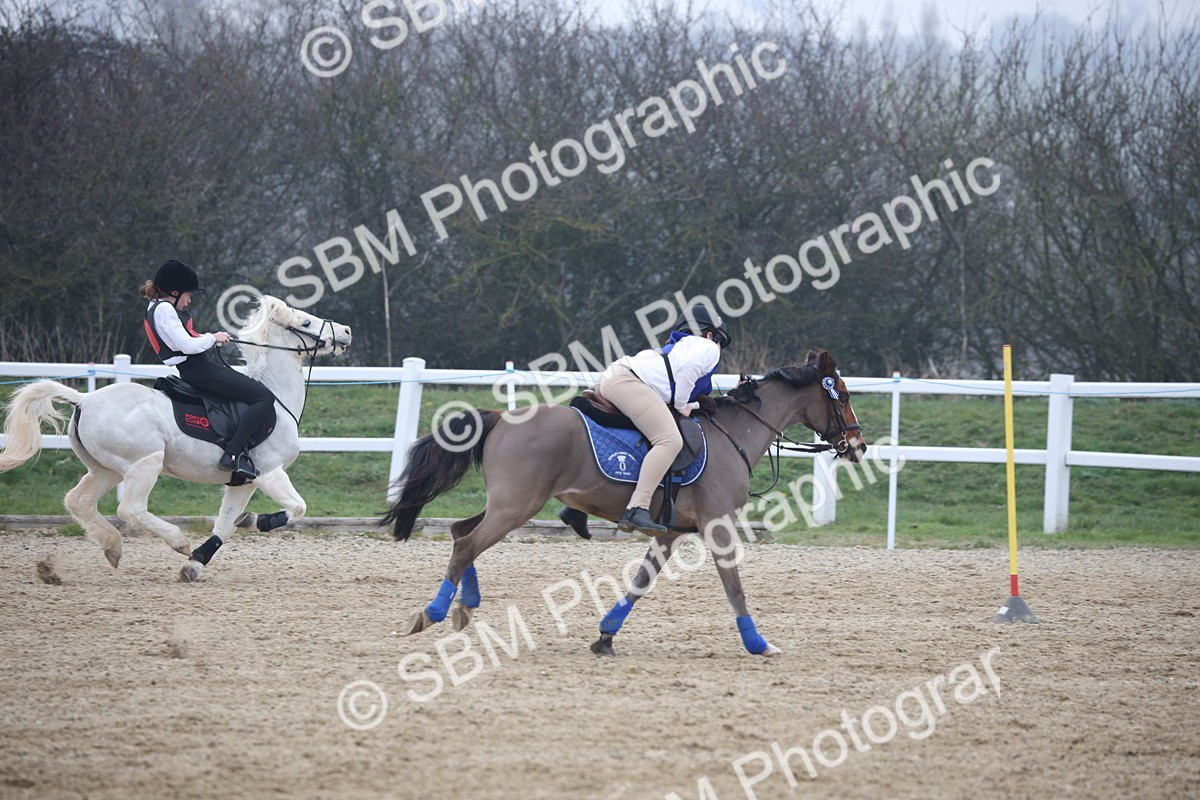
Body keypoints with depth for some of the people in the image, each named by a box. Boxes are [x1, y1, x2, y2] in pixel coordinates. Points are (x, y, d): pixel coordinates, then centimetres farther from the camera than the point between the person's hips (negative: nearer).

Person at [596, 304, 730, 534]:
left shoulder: (679, 346, 37)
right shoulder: (708, 348, 10)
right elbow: (687, 369, -8)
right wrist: (682, 405, -1)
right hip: (627, 381, -10)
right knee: (670, 440, -23)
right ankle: (637, 509, -40)